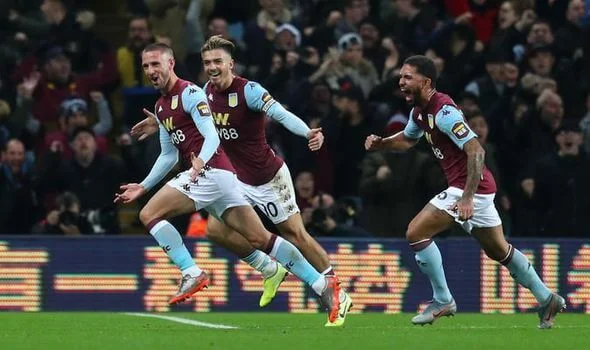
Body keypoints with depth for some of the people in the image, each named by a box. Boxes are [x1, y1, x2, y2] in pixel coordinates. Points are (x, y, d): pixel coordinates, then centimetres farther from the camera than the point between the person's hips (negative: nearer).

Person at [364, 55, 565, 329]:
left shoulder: (443, 111, -21)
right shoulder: (420, 111, 9)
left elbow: (476, 151, -26)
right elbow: (407, 139, 30)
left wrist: (467, 197, -31)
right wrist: (380, 143, 9)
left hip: (471, 186, -10)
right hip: (478, 187, 10)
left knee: (416, 233, -10)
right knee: (499, 250, 20)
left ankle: (443, 301, -2)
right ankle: (547, 299, 28)